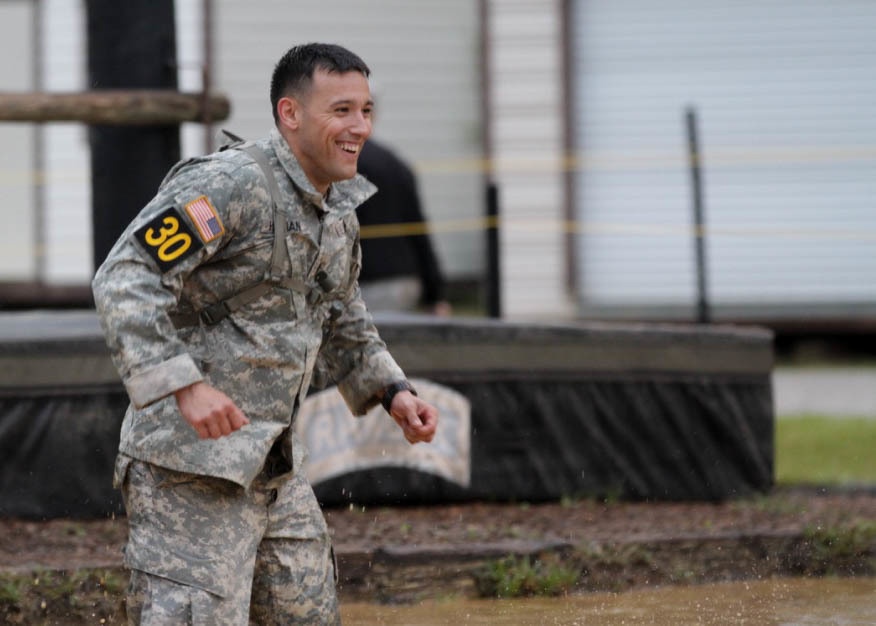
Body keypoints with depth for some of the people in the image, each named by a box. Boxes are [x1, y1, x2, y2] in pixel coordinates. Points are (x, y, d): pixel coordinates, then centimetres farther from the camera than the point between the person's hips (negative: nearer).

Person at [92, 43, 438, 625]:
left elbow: (343, 325, 30)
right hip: (190, 461, -9)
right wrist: (185, 385, -33)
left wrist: (393, 391, 13)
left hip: (273, 466, 9)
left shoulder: (339, 213, 13)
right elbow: (124, 279, -25)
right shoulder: (230, 185, -16)